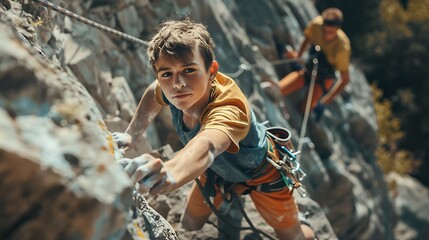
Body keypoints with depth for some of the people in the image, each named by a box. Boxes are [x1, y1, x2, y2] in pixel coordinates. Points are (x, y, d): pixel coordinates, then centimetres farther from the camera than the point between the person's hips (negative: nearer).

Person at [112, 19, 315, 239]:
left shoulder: (229, 108, -48)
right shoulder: (173, 89, -29)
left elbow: (206, 146, -72)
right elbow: (153, 93, -1)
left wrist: (170, 173, -92)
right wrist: (131, 135, -9)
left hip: (260, 172, -5)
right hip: (218, 169, 5)